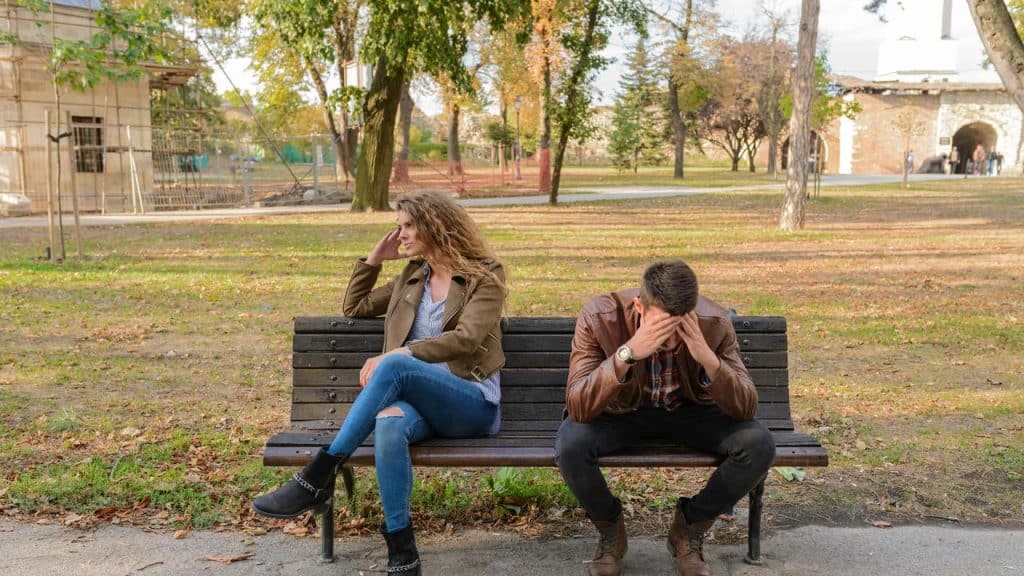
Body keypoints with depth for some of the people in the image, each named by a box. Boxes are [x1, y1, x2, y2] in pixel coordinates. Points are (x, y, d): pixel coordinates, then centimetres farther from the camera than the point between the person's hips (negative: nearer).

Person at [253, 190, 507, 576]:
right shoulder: (412, 277, 23)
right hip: (418, 398, 4)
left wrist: (396, 355, -21)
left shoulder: (485, 278, 4)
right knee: (389, 424, -36)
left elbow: (464, 340, -13)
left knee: (395, 365, -36)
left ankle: (318, 478, -33)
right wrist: (374, 258, 19)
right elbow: (354, 308, 31)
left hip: (471, 404, -4)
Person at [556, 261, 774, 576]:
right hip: (622, 412, -1)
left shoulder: (714, 322, -23)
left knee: (759, 444, -24)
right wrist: (627, 354, -47)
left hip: (690, 412, 2)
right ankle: (609, 529, 2)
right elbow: (577, 407, -34)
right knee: (570, 445, -32)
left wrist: (709, 359, -40)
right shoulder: (599, 317, -28)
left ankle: (690, 526, 3)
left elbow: (746, 409, -22)